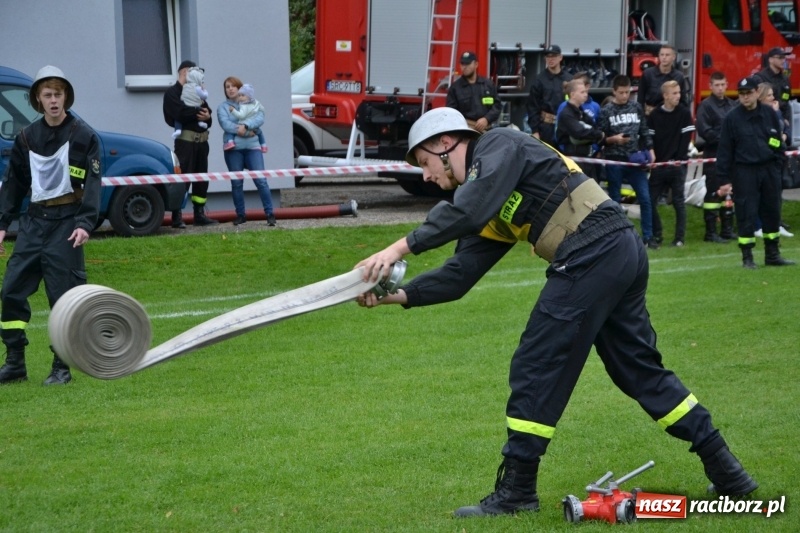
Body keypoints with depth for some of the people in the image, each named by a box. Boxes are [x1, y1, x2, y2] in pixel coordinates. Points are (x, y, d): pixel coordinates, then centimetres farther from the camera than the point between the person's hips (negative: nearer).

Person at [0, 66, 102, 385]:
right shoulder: (27, 138, 10)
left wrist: (85, 224, -20)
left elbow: (93, 184, -9)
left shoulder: (84, 137, -3)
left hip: (66, 223, -5)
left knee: (64, 295, -3)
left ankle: (61, 367, 7)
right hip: (34, 219, 5)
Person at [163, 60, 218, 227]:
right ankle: (177, 216, -11)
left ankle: (199, 214, 14)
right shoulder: (172, 93, 0)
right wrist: (199, 112, -5)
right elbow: (181, 113, -17)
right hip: (185, 139, -7)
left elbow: (207, 112, 13)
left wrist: (207, 116, -11)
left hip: (201, 140, 7)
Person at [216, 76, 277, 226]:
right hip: (233, 149, 1)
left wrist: (245, 125, -23)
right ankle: (240, 214, 15)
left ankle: (270, 213, -7)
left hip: (252, 147, -1)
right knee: (236, 183, 4)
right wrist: (244, 131, -15)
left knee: (261, 180, -9)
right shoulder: (222, 107, 9)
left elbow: (260, 118, -6)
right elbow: (225, 124, -8)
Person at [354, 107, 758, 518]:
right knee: (641, 370, 17)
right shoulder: (488, 212, 23)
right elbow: (460, 274, 16)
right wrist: (399, 294, 4)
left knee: (536, 368, -3)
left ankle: (517, 489, 5)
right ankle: (726, 471, 23)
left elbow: (471, 207, -21)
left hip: (592, 253, -10)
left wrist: (401, 247, -21)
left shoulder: (500, 145, -3)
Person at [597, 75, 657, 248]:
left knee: (645, 198, 0)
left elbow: (644, 131, 12)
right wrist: (614, 139, -19)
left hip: (635, 159, 3)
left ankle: (648, 236, 7)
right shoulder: (606, 111, -4)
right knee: (615, 200, 6)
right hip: (614, 161, -3)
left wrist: (650, 150, 5)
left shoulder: (636, 108, 6)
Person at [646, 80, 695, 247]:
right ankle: (656, 234, 13)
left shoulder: (684, 113, -1)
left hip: (678, 165, -2)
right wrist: (652, 159, -6)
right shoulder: (654, 115, 3)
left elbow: (686, 138, -3)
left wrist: (678, 160, -8)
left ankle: (680, 237, 4)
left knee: (679, 201, 0)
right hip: (659, 165, 2)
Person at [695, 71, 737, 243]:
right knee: (713, 193, -4)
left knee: (728, 192, 12)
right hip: (713, 155, -7)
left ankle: (727, 230, 21)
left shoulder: (732, 105, 14)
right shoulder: (706, 106, -7)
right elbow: (703, 130, -16)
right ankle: (711, 233, 0)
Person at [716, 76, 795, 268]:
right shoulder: (732, 118, -4)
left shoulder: (770, 114, 4)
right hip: (744, 171, -3)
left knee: (772, 212, 10)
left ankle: (772, 255, 21)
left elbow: (778, 143, 11)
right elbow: (725, 150, -4)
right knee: (746, 215, -3)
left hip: (769, 169, 3)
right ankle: (747, 257, 6)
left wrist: (778, 165, 4)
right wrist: (724, 179, -7)